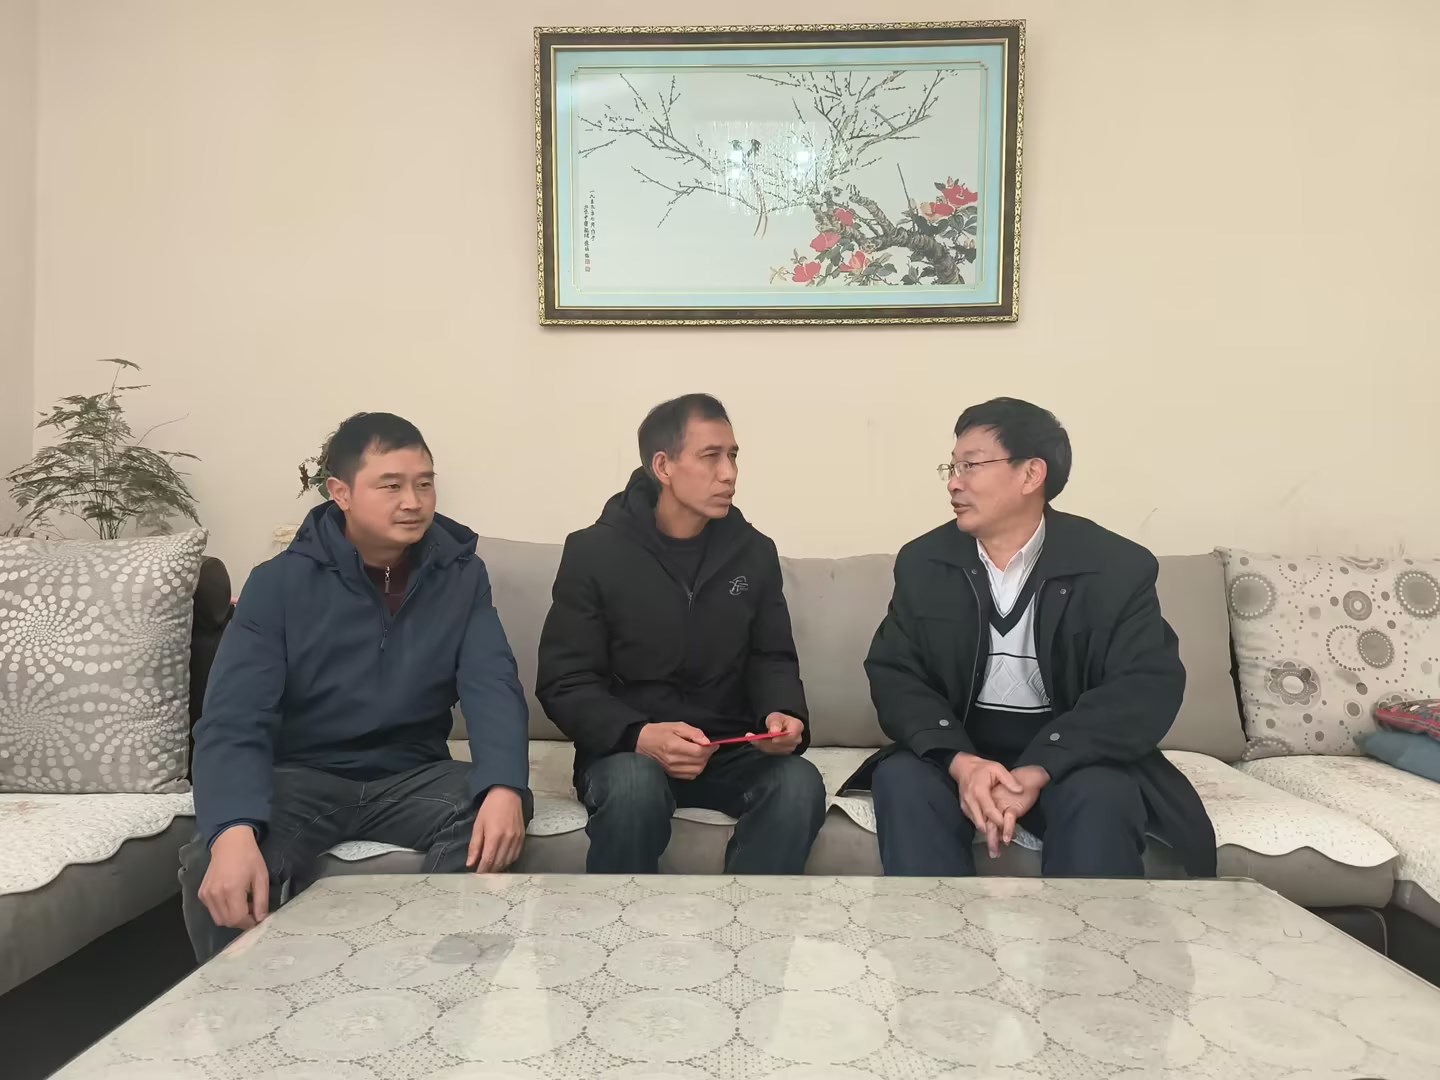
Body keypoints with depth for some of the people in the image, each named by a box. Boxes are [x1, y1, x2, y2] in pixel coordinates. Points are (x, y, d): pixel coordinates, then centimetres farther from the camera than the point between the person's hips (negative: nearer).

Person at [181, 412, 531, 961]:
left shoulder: (461, 574, -1)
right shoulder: (279, 582, -8)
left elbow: (493, 687, -12)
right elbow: (233, 719, -17)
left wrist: (504, 786, -34)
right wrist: (233, 830, -39)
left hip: (413, 775, 2)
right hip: (303, 775, -1)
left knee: (492, 828, -29)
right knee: (216, 871, -31)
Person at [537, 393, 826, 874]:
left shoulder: (755, 551, 5)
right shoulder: (594, 552, -5)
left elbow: (772, 660, 9)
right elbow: (564, 682, -8)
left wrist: (782, 714, -16)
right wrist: (639, 737, -27)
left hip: (731, 752, 3)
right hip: (627, 752, -3)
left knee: (800, 784, -27)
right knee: (634, 785, -36)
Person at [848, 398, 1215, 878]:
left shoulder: (1118, 567, -6)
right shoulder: (922, 562, 2)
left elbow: (1149, 689, -15)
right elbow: (893, 674, -4)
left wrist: (1037, 771, -29)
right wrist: (959, 762, -25)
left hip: (1068, 756, -1)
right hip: (958, 751, 2)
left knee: (1099, 797, -33)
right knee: (901, 778, -28)